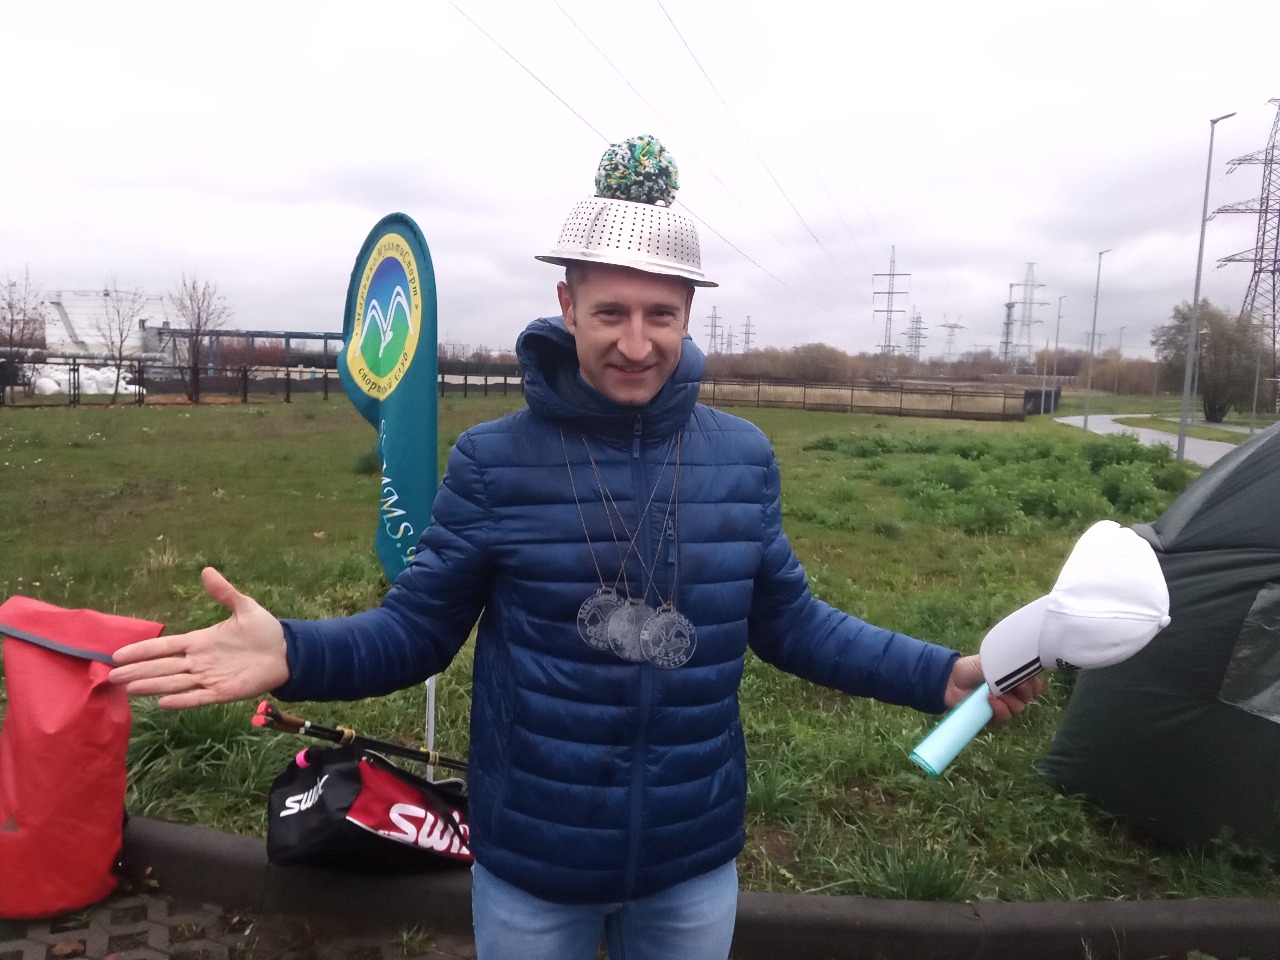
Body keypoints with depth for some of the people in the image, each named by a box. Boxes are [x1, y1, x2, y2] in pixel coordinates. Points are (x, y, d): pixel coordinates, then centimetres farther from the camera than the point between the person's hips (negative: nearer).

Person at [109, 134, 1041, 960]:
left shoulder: (742, 457, -5)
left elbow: (789, 620, 2)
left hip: (694, 863, 2)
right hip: (530, 864, -1)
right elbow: (416, 629, -8)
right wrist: (294, 654, -26)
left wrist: (940, 673, -8)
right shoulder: (492, 459, -12)